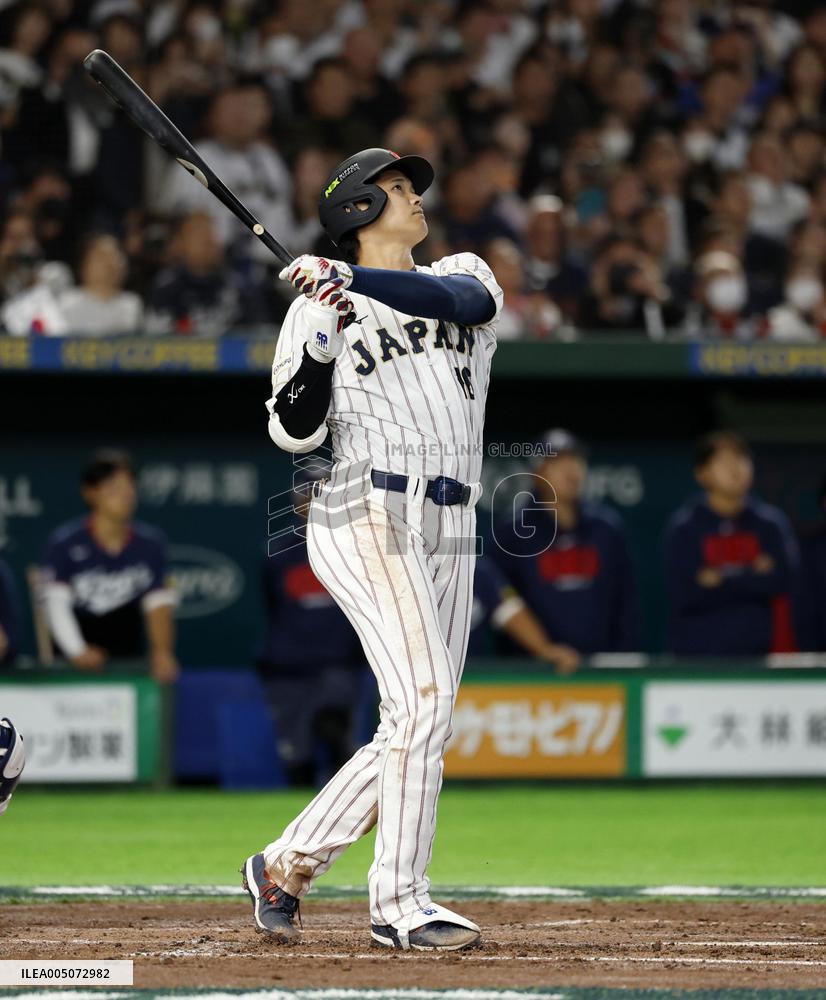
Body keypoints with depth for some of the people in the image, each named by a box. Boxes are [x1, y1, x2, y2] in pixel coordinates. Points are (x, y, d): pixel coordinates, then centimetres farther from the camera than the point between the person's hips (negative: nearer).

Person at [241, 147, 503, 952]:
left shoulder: (465, 274, 16)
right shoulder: (318, 310, 6)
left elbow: (454, 299, -10)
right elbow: (295, 431, -2)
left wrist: (351, 278, -21)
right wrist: (321, 344, -17)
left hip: (449, 530, 6)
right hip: (368, 515, -6)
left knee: (418, 728, 4)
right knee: (422, 700, -19)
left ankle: (286, 863, 16)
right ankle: (398, 902, -17)